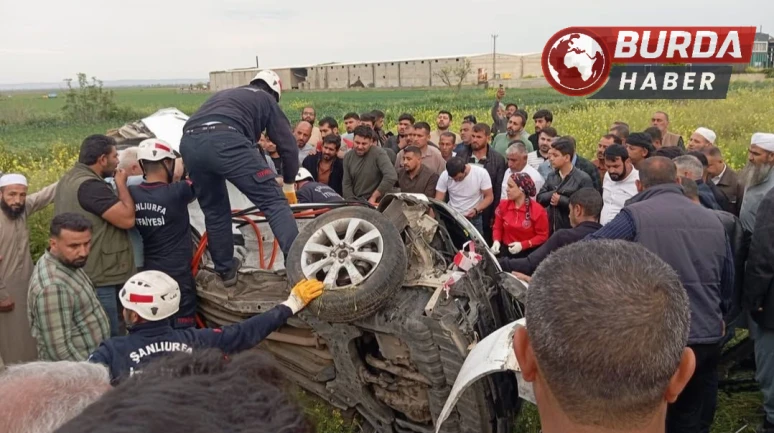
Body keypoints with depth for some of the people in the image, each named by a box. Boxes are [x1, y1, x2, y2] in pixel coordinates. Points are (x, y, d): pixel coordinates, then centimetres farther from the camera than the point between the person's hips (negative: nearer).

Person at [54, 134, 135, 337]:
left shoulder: (70, 179, 13)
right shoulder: (90, 185, -22)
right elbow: (127, 219, -23)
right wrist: (121, 184, -10)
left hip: (81, 274, 11)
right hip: (98, 279, -11)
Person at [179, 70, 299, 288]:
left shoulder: (225, 94, 42)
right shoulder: (266, 100, 27)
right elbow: (288, 144, 22)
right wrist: (289, 184, 34)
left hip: (189, 143, 6)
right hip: (225, 140, -6)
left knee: (214, 210, 22)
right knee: (274, 201, -1)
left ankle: (225, 269, 33)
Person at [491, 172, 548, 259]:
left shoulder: (538, 210, -10)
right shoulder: (503, 205, 2)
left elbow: (542, 236, -5)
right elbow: (497, 228, 10)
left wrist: (523, 245, -16)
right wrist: (496, 241, -10)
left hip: (528, 253, -3)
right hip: (506, 250, 3)